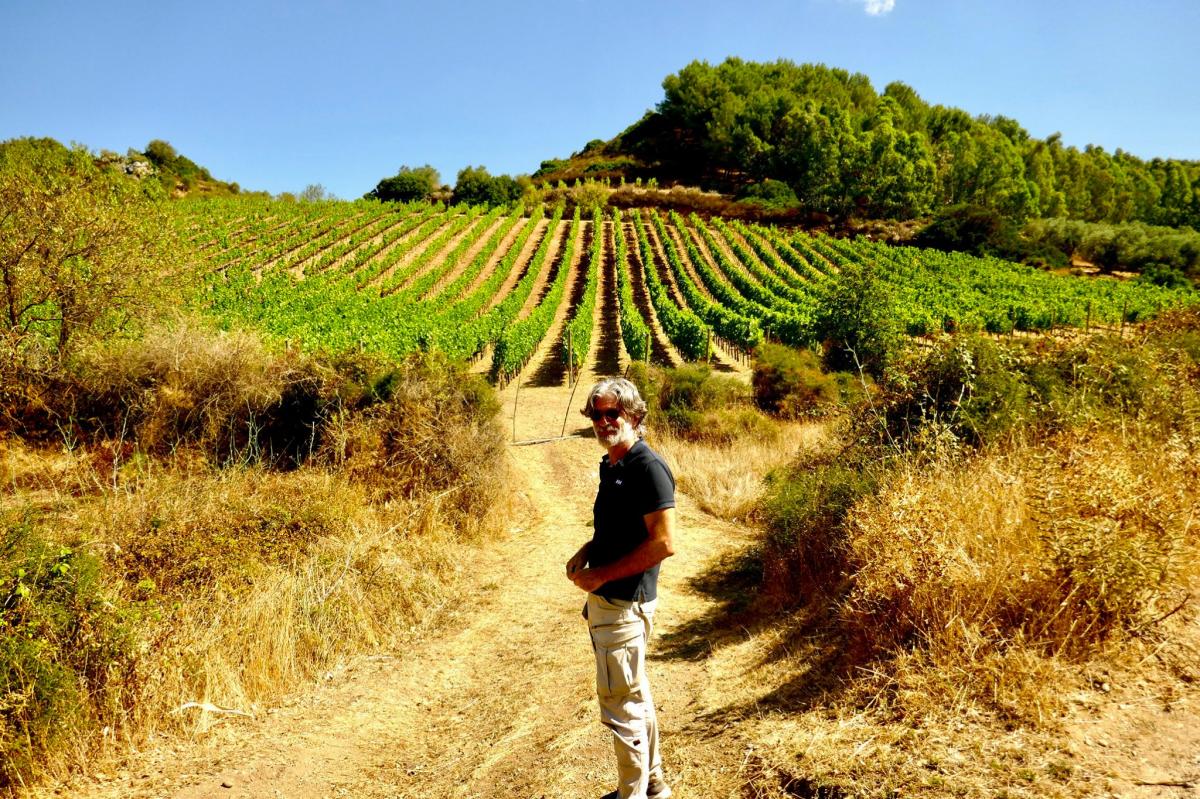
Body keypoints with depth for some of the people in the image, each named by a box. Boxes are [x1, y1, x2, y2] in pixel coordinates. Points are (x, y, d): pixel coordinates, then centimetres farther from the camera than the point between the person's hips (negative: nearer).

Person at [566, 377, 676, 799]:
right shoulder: (610, 464, 9)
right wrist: (586, 551, 4)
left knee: (621, 704, 1)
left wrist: (602, 574, -19)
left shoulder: (647, 467, -19)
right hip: (605, 599, 10)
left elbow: (664, 543, -23)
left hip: (624, 603, -10)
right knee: (635, 696, 21)